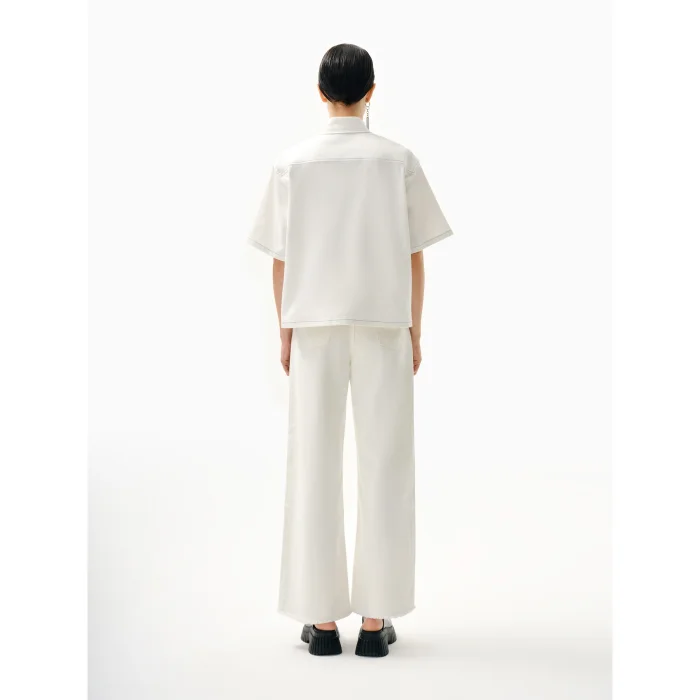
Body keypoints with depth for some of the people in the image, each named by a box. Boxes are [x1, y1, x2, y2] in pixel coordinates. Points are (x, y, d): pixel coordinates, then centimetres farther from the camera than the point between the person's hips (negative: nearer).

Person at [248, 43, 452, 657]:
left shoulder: (293, 165, 0)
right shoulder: (398, 161, -2)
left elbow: (280, 259, 2)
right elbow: (414, 255, 0)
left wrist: (285, 333, 11)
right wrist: (415, 331, 9)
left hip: (314, 329, 1)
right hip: (383, 328, 0)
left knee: (314, 468, 6)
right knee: (384, 467, 5)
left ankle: (321, 618, 10)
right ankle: (376, 619, 8)